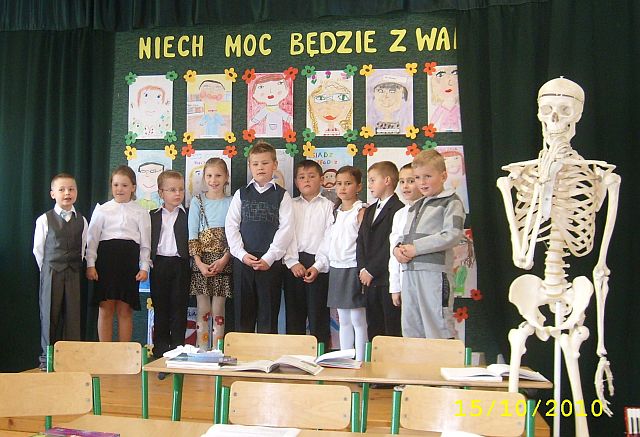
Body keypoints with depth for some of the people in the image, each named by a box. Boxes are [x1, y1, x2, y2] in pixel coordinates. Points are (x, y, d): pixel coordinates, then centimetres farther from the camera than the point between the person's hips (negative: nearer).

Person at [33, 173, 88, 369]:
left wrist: (76, 267, 4)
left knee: (72, 314, 4)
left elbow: (83, 248, 9)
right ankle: (47, 356, 13)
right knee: (49, 313, 3)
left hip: (73, 273, 2)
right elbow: (38, 249, 2)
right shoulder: (44, 220, -1)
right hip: (50, 272, -2)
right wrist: (47, 270, 2)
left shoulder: (81, 221, 6)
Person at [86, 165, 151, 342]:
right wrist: (90, 264, -2)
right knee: (105, 309, 4)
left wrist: (144, 267, -1)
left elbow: (145, 242, 6)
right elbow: (92, 238, 4)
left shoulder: (141, 213, 6)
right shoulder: (102, 210, 6)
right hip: (106, 256, 0)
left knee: (125, 310, 5)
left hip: (129, 260, 0)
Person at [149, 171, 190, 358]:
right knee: (160, 308, 9)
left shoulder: (188, 215, 2)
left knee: (179, 307, 2)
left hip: (180, 265, -2)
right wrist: (148, 263, -3)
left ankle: (177, 347, 11)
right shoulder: (153, 216, 9)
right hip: (159, 264, 2)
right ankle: (160, 347, 18)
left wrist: (189, 264, -10)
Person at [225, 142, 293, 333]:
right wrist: (242, 254, -8)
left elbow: (286, 229, -4)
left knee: (268, 313, 3)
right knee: (243, 312, 7)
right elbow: (231, 225, 4)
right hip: (242, 260, 2)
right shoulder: (241, 194, 10)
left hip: (271, 262, -2)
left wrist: (269, 258, -11)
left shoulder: (282, 195, 4)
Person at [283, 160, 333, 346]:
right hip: (293, 265, 3)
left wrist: (318, 266, -11)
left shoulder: (328, 206, 2)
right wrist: (293, 263, -9)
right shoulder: (290, 206, 10)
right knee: (293, 313, 9)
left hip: (318, 265, -3)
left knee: (318, 314, 0)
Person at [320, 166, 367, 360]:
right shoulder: (336, 212, 15)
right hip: (336, 269, 7)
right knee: (343, 320, 13)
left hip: (353, 269, -7)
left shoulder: (361, 211, -7)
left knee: (357, 320, -2)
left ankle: (359, 361, 4)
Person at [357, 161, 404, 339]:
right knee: (373, 330, 12)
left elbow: (392, 245, -15)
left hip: (388, 280, -8)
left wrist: (371, 271, -12)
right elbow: (361, 240, 13)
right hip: (370, 280, 8)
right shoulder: (370, 211, 19)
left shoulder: (399, 209, -10)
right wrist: (363, 269, 0)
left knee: (393, 331, -3)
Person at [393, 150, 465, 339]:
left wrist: (415, 248, -15)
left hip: (434, 271, -8)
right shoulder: (415, 206, 22)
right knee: (410, 329, 12)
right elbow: (404, 235, 24)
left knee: (436, 328, -7)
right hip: (409, 272, 8)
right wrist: (398, 248, -1)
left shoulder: (451, 202, -2)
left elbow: (452, 235, -14)